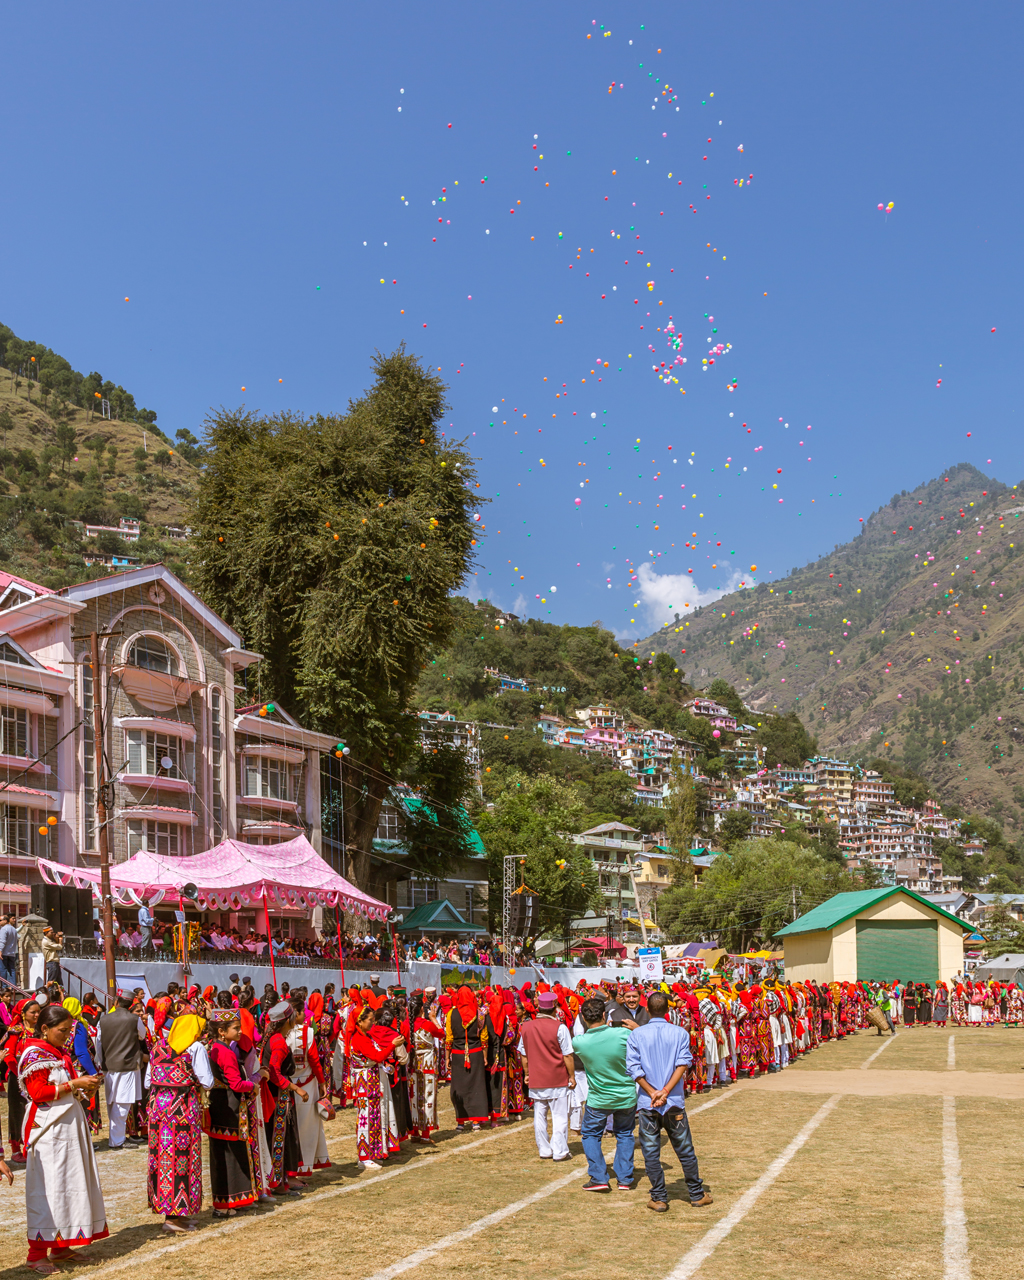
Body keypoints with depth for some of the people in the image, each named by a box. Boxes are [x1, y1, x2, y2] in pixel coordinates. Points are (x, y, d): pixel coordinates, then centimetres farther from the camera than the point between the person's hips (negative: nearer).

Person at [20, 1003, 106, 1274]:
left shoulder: (60, 1053, 17)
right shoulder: (34, 1054, -9)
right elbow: (38, 1092, -17)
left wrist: (85, 1088, 6)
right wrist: (74, 1084, -18)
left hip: (69, 1125, 9)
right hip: (48, 1128, -9)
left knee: (70, 1184, 9)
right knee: (47, 1188, -7)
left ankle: (61, 1246, 17)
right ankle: (37, 1254, -1)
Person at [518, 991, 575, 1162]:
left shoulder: (526, 1027, 1)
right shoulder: (559, 1027, -12)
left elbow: (524, 1055, 9)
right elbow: (567, 1055, -9)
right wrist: (572, 1076, 1)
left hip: (535, 1080, 4)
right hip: (558, 1079, -4)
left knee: (539, 1116, 11)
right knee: (559, 1116, 4)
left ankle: (544, 1150, 16)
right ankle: (560, 1151, 6)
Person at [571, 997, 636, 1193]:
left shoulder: (579, 1042, -20)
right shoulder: (623, 1034, -23)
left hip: (599, 1099, -1)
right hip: (627, 1096, 1)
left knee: (590, 1133, 19)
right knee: (624, 1134, 21)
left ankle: (598, 1177, 12)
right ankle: (625, 1178, 20)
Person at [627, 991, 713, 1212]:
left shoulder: (636, 1035, -2)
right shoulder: (679, 1033, 0)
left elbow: (634, 1067, -9)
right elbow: (683, 1064, -10)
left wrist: (652, 1092, -11)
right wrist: (665, 1091, -14)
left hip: (647, 1102, -1)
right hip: (675, 1102, 1)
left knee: (651, 1152, 7)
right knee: (685, 1150, 12)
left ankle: (659, 1199, 10)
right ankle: (697, 1194, 22)